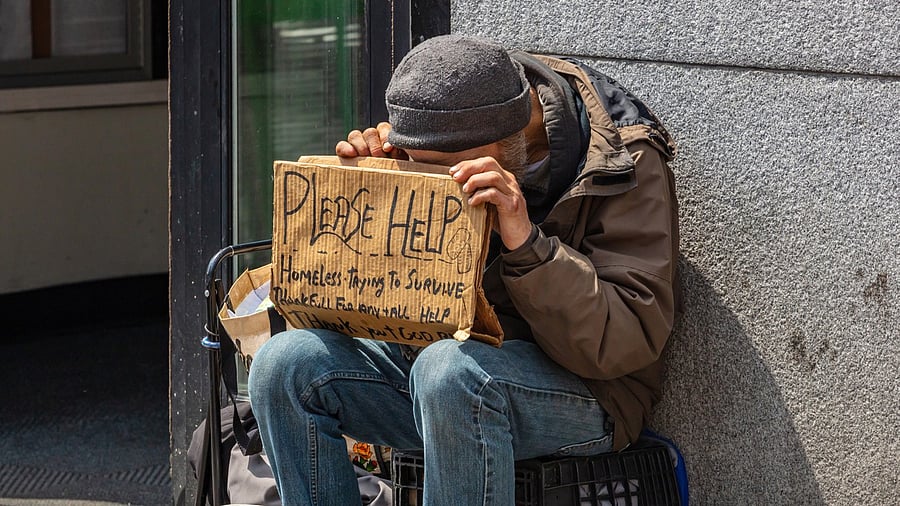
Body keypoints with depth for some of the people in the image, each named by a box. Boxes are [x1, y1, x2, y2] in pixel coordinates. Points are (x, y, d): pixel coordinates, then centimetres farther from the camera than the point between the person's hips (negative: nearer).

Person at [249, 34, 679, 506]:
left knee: (449, 370, -37)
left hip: (580, 392, -6)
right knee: (286, 362, -16)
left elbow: (628, 343, -22)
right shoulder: (438, 145, 1)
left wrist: (527, 242, -34)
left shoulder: (624, 165, -14)